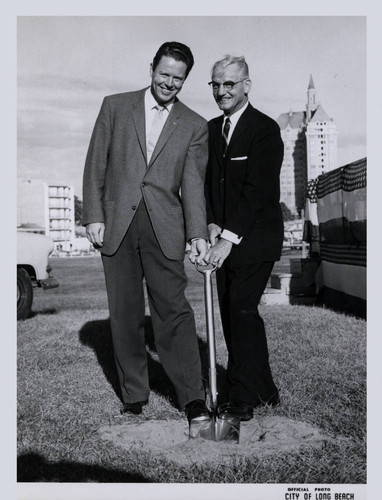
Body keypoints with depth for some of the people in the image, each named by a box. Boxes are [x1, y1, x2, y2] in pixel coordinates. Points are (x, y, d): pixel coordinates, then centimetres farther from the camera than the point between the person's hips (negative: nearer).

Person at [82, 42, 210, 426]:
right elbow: (95, 165, 8)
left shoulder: (194, 127, 10)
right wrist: (93, 217, -1)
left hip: (164, 228, -1)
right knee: (125, 314, 5)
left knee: (173, 308, -7)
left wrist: (197, 234, -12)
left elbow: (194, 184, 1)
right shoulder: (115, 106, 10)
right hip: (116, 225, 1)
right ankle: (134, 395, 17)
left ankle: (192, 398, -1)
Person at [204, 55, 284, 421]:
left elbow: (257, 190, -16)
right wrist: (213, 226, -5)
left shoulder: (265, 129, -9)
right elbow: (208, 182, 11)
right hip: (225, 239, 7)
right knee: (233, 315, 7)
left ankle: (241, 399, -1)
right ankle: (264, 390, 21)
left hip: (255, 238, -7)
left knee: (241, 311, -11)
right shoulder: (211, 129, 13)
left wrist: (229, 238, -21)